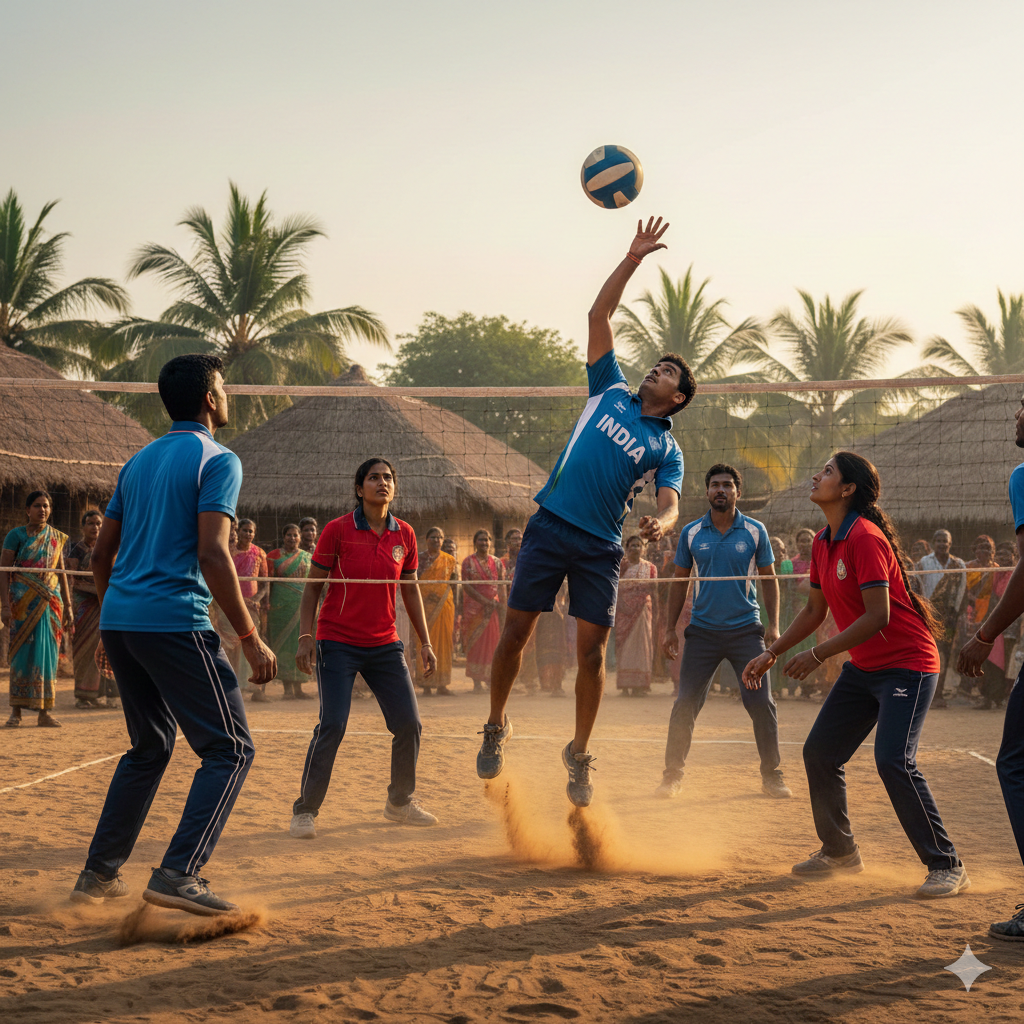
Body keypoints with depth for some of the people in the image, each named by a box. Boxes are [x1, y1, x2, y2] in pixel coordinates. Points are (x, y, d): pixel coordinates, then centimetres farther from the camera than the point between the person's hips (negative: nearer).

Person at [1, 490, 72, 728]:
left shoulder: (56, 537, 12)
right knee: (22, 653, -5)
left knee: (48, 654, 1)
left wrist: (67, 605, 10)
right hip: (23, 603, -3)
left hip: (50, 602, 3)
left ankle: (45, 712, 4)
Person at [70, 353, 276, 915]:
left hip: (118, 617, 8)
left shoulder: (138, 462, 18)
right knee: (230, 749, -2)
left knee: (150, 747, 22)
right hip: (175, 620, -8)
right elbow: (211, 556, -16)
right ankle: (178, 874, -14)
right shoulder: (217, 461, -5)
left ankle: (99, 873, 20)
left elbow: (101, 554, 19)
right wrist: (251, 638, -14)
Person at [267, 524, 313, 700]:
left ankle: (298, 688, 6)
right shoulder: (274, 556, 5)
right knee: (283, 645, -4)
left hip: (301, 606, 2)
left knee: (299, 644, 2)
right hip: (280, 606, -2)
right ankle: (288, 688, -2)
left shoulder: (308, 558, 13)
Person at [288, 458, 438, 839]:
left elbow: (411, 590, 13)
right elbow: (312, 586, -3)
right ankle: (305, 811, 0)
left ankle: (400, 802, 24)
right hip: (338, 644, -4)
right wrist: (306, 637, -12)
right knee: (332, 725, -14)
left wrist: (425, 643, 10)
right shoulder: (337, 530, -7)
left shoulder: (404, 535, 4)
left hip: (385, 645, 4)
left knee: (409, 724, 3)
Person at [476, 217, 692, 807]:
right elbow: (600, 314, 13)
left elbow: (671, 502, -4)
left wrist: (660, 523, -29)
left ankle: (580, 756, 12)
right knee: (516, 632, -1)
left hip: (600, 548, -1)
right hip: (551, 527, 1)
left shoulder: (666, 449, 10)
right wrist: (633, 259, 8)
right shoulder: (612, 392, 14)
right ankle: (497, 728, 17)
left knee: (592, 651, -2)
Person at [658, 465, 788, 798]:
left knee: (761, 702, -4)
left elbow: (769, 579, 5)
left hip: (746, 629, -1)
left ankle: (771, 775, 10)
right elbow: (679, 582, 10)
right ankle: (672, 776, 9)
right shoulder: (691, 533, 3)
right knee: (685, 704, -2)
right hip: (703, 630, 1)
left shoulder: (755, 531, 0)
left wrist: (773, 624, -4)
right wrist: (670, 629, 5)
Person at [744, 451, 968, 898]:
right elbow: (814, 611, 18)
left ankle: (947, 866, -11)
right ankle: (840, 852, 25)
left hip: (906, 664, -9)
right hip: (863, 668, 9)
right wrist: (772, 652, 15)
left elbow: (877, 616, -26)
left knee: (893, 760, -21)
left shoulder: (865, 538, -21)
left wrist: (817, 655, -22)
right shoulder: (823, 542, 7)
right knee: (819, 752, 8)